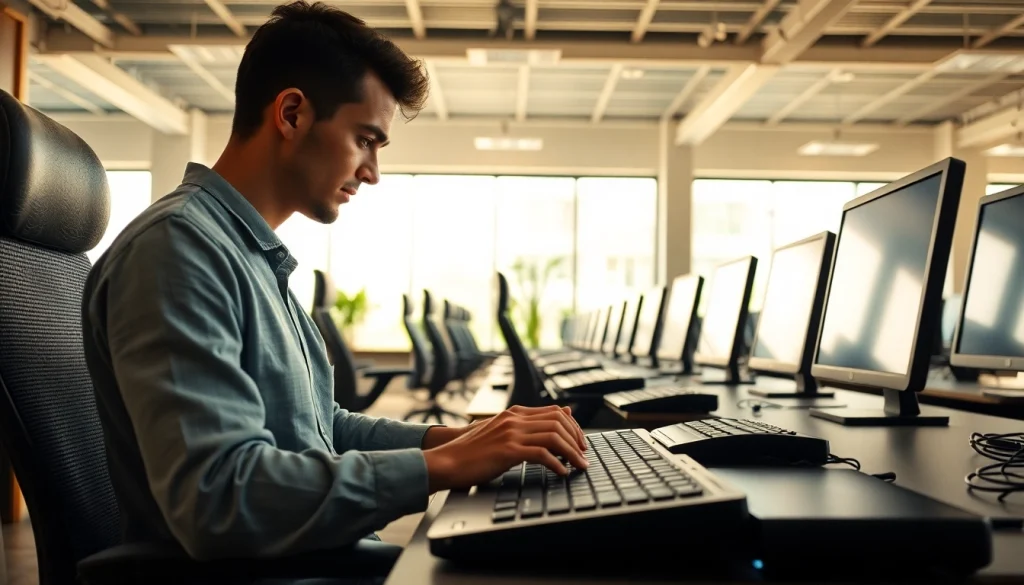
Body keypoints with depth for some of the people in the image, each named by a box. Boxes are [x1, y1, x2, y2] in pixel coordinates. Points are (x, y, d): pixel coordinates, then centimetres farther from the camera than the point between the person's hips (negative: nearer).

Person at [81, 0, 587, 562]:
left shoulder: (257, 258, 12)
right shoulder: (178, 246, -19)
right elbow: (218, 500, -28)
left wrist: (449, 438, 3)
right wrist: (443, 465, -23)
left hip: (313, 560, 9)